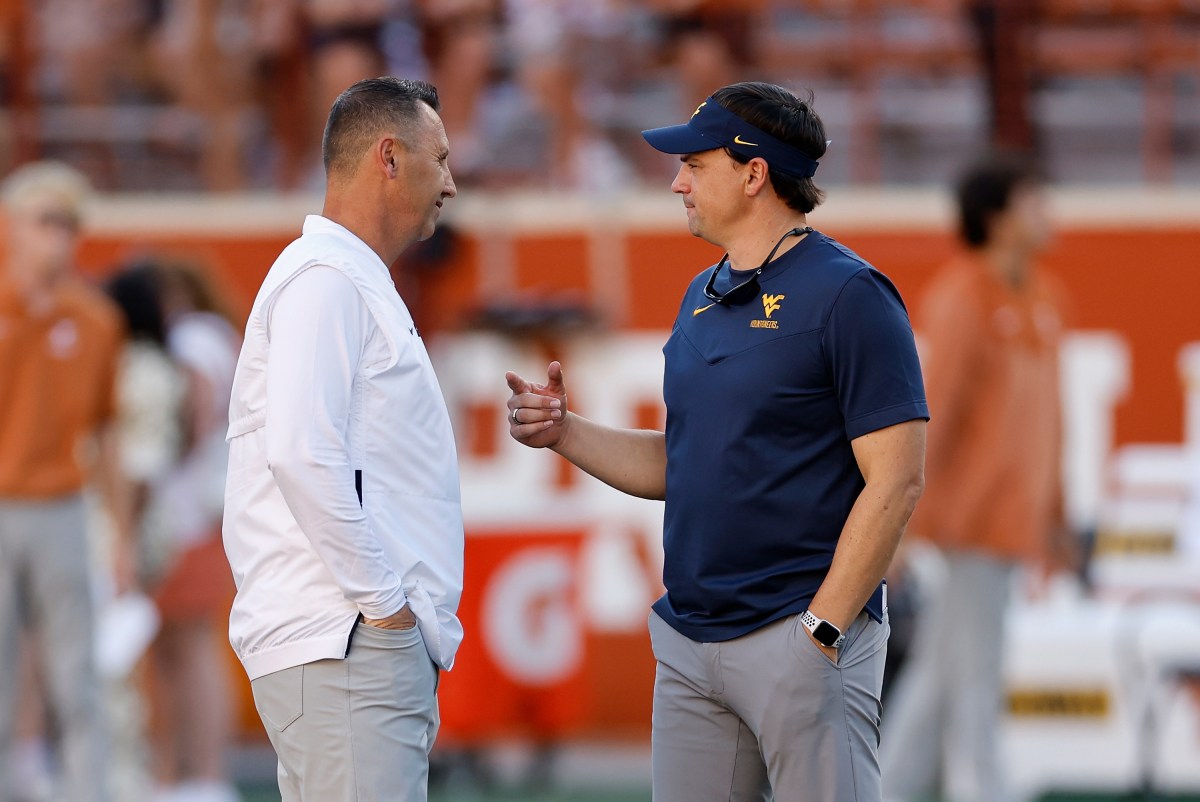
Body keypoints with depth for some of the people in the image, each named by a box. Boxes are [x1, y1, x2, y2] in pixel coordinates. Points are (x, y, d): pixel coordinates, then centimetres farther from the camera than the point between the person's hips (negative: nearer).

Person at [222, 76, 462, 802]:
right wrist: (382, 600, -17)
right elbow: (301, 455, -21)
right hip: (346, 647, -10)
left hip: (379, 639, 10)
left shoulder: (359, 281, 23)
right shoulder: (325, 279, -10)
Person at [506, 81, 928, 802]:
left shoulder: (847, 295, -10)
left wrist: (821, 631, -18)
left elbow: (896, 480, -14)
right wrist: (564, 433, 8)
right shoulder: (704, 297, 17)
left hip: (799, 636, -8)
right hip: (690, 642, 8)